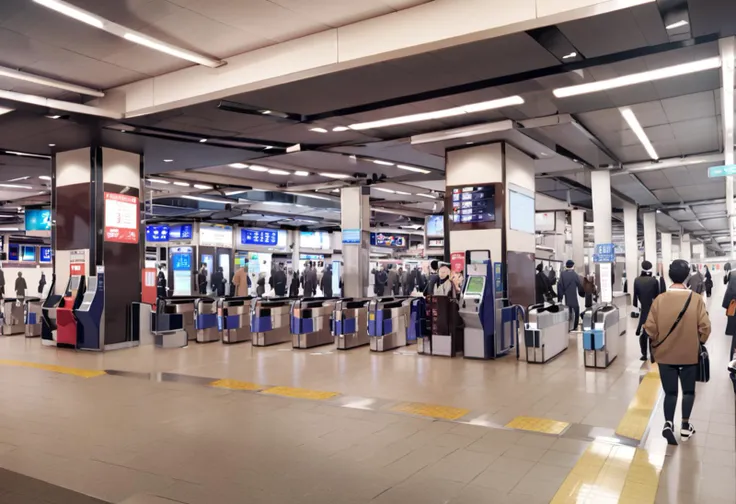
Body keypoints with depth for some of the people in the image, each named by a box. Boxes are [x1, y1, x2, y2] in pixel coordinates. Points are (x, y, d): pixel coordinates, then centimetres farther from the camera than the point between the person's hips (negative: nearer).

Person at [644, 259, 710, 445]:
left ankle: (668, 423, -5)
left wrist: (657, 344, 10)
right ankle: (685, 426, 24)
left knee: (670, 392, 11)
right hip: (689, 354, 0)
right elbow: (705, 327, -10)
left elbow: (650, 328, -10)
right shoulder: (696, 299, -12)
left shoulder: (660, 299, -11)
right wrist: (699, 343, 10)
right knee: (688, 390, 18)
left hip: (665, 354, 0)